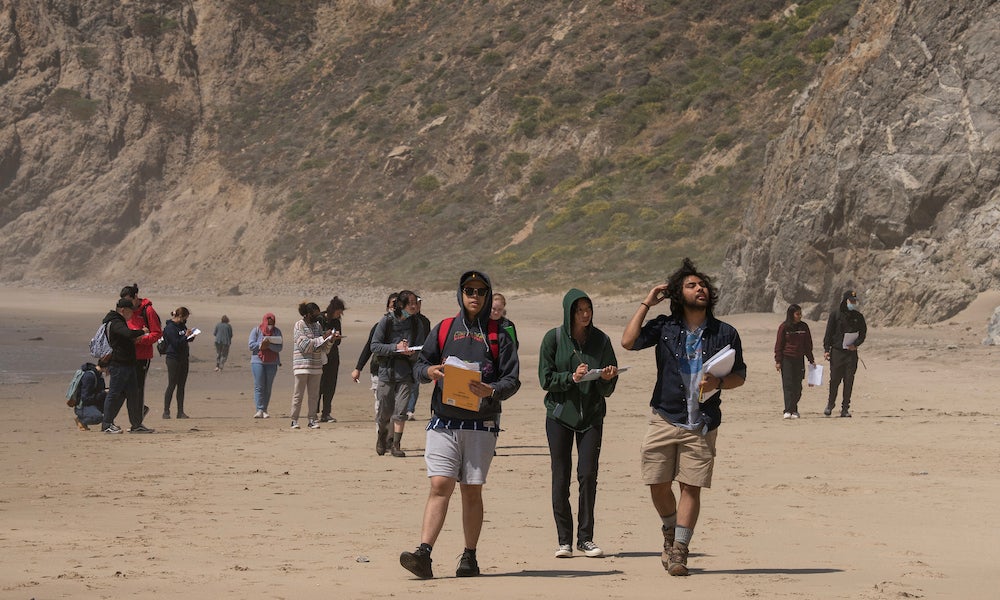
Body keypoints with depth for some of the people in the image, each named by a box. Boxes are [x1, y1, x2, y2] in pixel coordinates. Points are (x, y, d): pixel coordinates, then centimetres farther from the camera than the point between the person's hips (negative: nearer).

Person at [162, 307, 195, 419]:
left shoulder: (182, 325, 13)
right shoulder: (170, 327, -12)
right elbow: (176, 344, -20)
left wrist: (191, 336, 5)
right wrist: (186, 336, -16)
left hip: (183, 358, 8)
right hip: (173, 358, -8)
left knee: (181, 386, 7)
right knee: (172, 385, -6)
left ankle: (180, 412, 9)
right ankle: (166, 412, -1)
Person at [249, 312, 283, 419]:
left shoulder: (277, 331, 7)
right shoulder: (256, 330, 4)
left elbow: (279, 348, -4)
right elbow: (250, 345, -3)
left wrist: (269, 344, -20)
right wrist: (261, 344, -16)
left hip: (272, 363, 2)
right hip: (258, 361, -2)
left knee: (268, 388, 2)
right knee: (259, 386, -8)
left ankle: (264, 410, 5)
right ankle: (259, 410, -13)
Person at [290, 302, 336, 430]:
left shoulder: (318, 326, 14)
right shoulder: (299, 325, -4)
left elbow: (324, 349, 15)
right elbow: (304, 345, -14)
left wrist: (330, 340, -5)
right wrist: (322, 338, -15)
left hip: (316, 366, 5)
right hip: (302, 365, -5)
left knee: (314, 395, 4)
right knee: (298, 394, -3)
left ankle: (312, 420, 8)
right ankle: (294, 420, 2)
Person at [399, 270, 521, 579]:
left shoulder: (499, 336, 9)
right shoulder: (443, 330, 13)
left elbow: (512, 380, 3)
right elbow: (418, 367, 13)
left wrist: (492, 390, -18)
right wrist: (429, 371, -11)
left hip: (481, 424, 0)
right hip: (443, 422, 0)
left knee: (472, 491, 3)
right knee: (440, 486, -10)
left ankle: (469, 558, 11)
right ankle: (424, 554, -17)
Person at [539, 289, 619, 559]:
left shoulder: (601, 340, 2)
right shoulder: (554, 338, -1)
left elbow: (608, 389, 4)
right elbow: (545, 379, -5)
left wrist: (607, 377, -18)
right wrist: (572, 377, -19)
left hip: (592, 415, 1)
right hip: (560, 414, -1)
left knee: (588, 475, -5)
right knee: (561, 477, -1)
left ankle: (586, 538, 4)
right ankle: (564, 540, 6)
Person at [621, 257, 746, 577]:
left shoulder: (725, 333, 5)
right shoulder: (665, 326, 5)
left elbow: (740, 375, 9)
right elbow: (628, 341, -9)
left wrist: (719, 382, -12)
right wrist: (646, 303, -3)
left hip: (701, 424, -1)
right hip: (664, 419, 1)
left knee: (691, 487, -4)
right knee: (658, 484, 2)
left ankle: (679, 551, 3)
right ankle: (671, 533, 29)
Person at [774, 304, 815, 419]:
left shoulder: (804, 327, 9)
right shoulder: (784, 327, -1)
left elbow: (808, 344, 15)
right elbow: (779, 345, 1)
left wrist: (811, 360, 13)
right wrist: (778, 361, -4)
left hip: (799, 359, 3)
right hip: (786, 359, -3)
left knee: (797, 386, 3)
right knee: (788, 385, -9)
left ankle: (794, 410, 12)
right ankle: (788, 411, -13)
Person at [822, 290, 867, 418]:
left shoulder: (858, 317, 9)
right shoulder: (835, 315, 2)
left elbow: (863, 333, 10)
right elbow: (828, 333, 1)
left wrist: (855, 344, -8)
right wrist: (826, 349, -7)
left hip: (851, 352, 2)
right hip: (837, 352, -2)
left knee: (849, 381, -1)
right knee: (834, 380, -2)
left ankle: (845, 408, 4)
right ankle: (830, 404, 16)